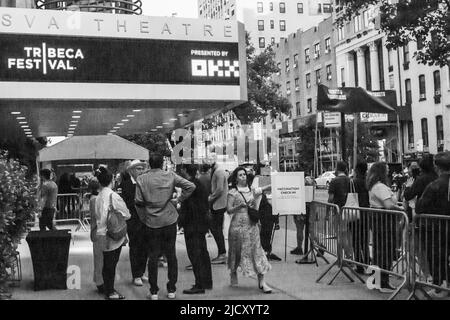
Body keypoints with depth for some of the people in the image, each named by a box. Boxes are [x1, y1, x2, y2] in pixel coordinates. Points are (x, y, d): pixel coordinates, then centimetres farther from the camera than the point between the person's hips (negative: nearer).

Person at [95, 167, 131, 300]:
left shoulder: (98, 196, 1)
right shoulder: (113, 196, -17)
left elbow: (97, 215, 6)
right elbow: (126, 215, -9)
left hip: (102, 234, 6)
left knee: (107, 263, 15)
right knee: (111, 264, 2)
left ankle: (108, 289, 26)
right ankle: (110, 292, 10)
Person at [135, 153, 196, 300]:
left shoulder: (141, 179, -5)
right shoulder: (170, 176, -4)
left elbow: (138, 202, -5)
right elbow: (191, 186, -9)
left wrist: (143, 219, 7)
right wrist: (179, 200, 1)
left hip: (151, 222, -1)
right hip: (169, 221, 1)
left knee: (153, 257, 8)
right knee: (171, 255, 11)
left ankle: (154, 292, 13)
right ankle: (171, 290, 17)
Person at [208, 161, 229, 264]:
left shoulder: (219, 172, -15)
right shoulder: (214, 172, 16)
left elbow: (220, 189, -21)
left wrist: (210, 198, -13)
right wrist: (210, 197, 9)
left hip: (219, 204, -10)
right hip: (218, 204, 10)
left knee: (215, 229, -8)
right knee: (218, 229, 12)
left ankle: (222, 254, -4)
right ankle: (221, 254, 17)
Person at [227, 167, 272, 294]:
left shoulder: (252, 190, 10)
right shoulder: (233, 192, -1)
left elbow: (256, 209, 18)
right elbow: (229, 210, -7)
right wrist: (240, 206, -21)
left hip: (252, 225, 3)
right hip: (238, 225, -3)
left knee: (256, 250, -4)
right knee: (237, 251, 7)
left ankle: (261, 282, -5)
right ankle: (233, 274, 31)